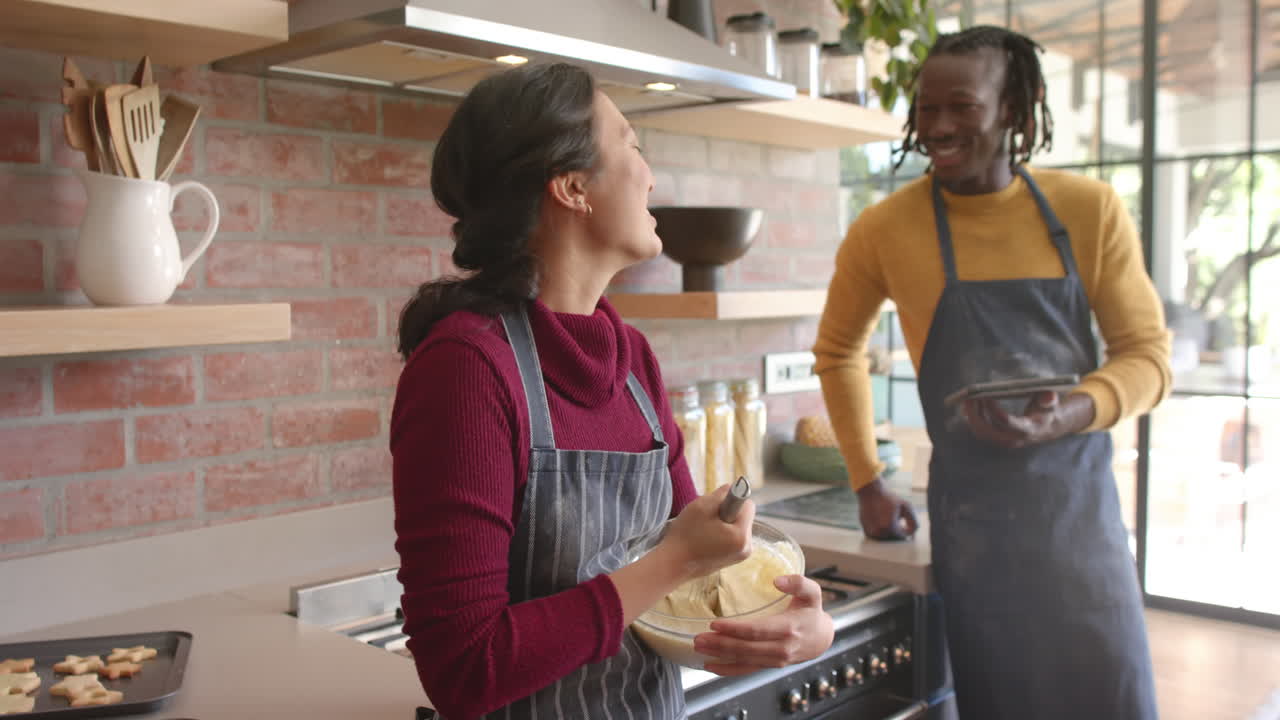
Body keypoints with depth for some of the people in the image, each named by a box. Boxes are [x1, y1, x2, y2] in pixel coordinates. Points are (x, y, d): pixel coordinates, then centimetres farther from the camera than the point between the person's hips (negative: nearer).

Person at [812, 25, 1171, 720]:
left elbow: (1146, 355, 1)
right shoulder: (883, 231, -5)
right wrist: (866, 481, 9)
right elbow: (837, 350, 10)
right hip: (972, 511, -1)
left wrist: (1066, 416, -19)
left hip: (1080, 496, 1)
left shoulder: (1090, 209, -3)